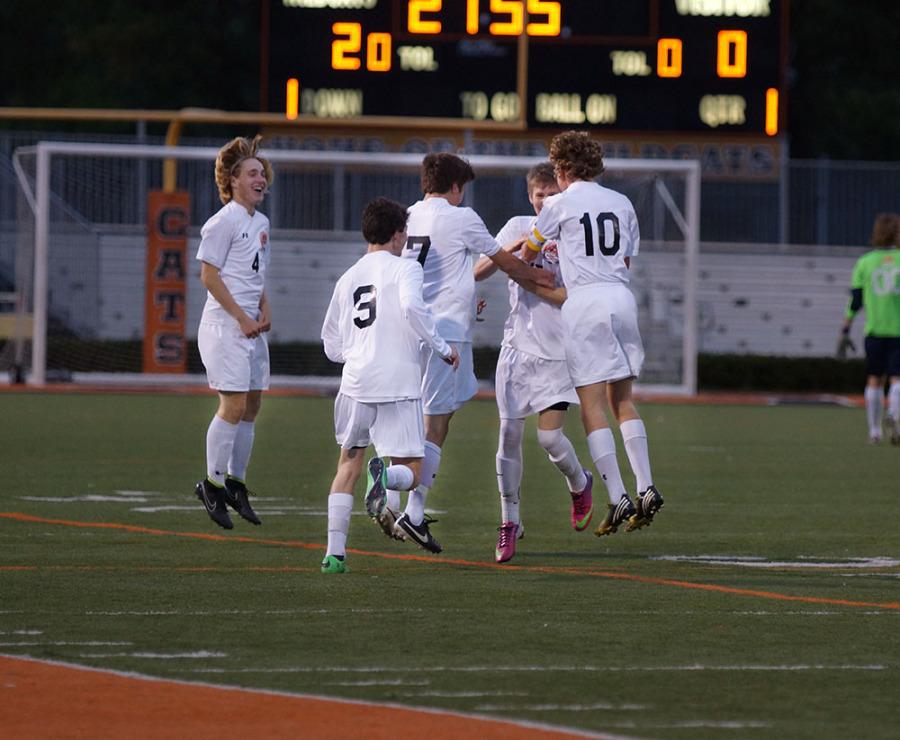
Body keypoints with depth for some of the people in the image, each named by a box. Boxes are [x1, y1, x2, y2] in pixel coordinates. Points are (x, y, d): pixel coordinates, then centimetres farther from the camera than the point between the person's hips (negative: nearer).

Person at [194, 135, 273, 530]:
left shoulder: (261, 223, 15)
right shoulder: (224, 222, -11)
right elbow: (210, 275, -13)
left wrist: (264, 310, 8)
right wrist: (242, 318, -14)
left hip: (251, 326, 9)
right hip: (225, 324, -9)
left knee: (251, 406, 10)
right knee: (233, 405, -11)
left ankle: (235, 483, 19)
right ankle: (212, 484, -1)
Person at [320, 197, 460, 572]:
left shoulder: (348, 278, 18)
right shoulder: (405, 267, 2)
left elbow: (332, 346, 21)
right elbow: (412, 306, -20)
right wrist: (442, 348, -10)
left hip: (355, 383, 4)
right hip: (398, 384, -4)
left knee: (349, 463, 17)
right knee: (411, 471, 2)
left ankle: (335, 551, 7)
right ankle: (384, 476, -34)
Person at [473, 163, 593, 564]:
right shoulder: (519, 228, 5)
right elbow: (478, 272, 3)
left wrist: (530, 281, -19)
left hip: (558, 353, -3)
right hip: (518, 346, 3)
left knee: (549, 435, -10)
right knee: (509, 434, -1)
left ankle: (580, 483, 23)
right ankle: (509, 521, 12)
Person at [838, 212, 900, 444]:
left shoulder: (864, 262, 5)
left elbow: (854, 301, 2)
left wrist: (844, 333, 6)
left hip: (874, 329, 2)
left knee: (875, 379, 13)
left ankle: (874, 430, 12)